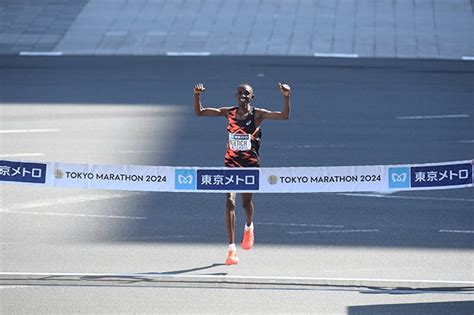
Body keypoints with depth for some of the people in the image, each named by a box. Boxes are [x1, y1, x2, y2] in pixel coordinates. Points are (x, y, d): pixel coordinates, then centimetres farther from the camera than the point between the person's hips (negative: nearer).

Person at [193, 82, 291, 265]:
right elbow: (199, 112, 1)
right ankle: (232, 249, -17)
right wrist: (197, 95, -16)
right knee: (230, 202, -15)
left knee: (246, 203, 13)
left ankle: (249, 226, 52)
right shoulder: (229, 113, 0)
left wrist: (286, 97, -32)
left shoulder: (258, 114, -7)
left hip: (250, 164, -1)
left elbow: (284, 116, -18)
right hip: (231, 163, 1)